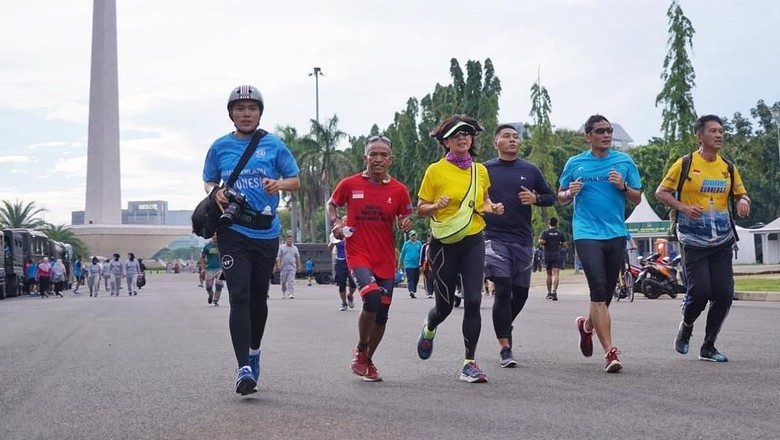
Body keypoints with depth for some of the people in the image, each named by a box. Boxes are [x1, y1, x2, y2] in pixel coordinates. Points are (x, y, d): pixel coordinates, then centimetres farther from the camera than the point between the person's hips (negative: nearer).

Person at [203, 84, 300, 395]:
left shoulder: (274, 145, 5)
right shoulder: (220, 147, 7)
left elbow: (295, 181, 8)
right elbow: (209, 181, 17)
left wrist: (279, 184, -14)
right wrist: (216, 192, -6)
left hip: (267, 232, 1)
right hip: (233, 232, -1)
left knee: (259, 297, 12)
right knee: (239, 297, -13)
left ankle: (254, 353, 35)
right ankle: (244, 368, -18)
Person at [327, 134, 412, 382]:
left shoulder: (398, 189, 2)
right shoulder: (350, 184, -2)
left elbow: (404, 219, 12)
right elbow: (332, 205, 14)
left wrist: (406, 223, -11)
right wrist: (336, 223, -5)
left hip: (386, 259, 3)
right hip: (358, 254, -3)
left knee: (382, 314, 7)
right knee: (373, 298, -25)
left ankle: (368, 361, 29)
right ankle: (360, 350, -1)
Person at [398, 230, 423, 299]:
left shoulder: (419, 244, 7)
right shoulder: (406, 244, 4)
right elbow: (402, 253, 11)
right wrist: (400, 262, 15)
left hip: (417, 264, 3)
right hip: (408, 264, -3)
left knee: (416, 279, 10)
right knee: (410, 279, -13)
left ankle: (414, 291, 24)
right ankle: (411, 291, -24)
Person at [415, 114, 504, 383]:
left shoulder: (480, 170, 7)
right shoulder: (436, 170, -4)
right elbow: (421, 209, -1)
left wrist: (492, 208, 1)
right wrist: (437, 205, -21)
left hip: (473, 242, 3)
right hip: (444, 243, -2)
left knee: (473, 301, -9)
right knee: (445, 304, 6)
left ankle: (469, 364, -1)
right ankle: (429, 329, 44)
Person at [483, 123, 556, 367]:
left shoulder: (530, 170, 9)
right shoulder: (485, 170, 5)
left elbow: (551, 197, 14)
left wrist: (536, 198, -6)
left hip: (523, 240, 3)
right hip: (495, 237, -3)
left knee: (521, 292, 8)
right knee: (503, 290, -13)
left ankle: (504, 326, 37)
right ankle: (505, 348, -9)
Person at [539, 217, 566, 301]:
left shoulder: (545, 232, 1)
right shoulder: (559, 232, 5)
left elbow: (541, 241, -14)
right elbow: (563, 243, 9)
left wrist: (545, 244, 6)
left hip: (547, 255, 1)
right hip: (557, 255, -1)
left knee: (549, 274, 15)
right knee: (556, 274, -11)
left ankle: (549, 292, 21)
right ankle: (554, 290, -32)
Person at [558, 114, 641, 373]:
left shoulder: (624, 161, 8)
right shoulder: (575, 164, 6)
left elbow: (637, 199, 11)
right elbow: (561, 197, 15)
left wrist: (623, 186, -9)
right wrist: (570, 192, -7)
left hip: (616, 234, 3)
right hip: (586, 234, -3)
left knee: (606, 293, 11)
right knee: (599, 289, -15)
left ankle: (587, 325, 43)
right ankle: (610, 352, -16)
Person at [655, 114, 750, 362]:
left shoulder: (728, 168, 9)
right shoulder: (685, 164, -3)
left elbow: (741, 193, 20)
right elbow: (661, 192, 0)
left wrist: (743, 201, -5)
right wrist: (683, 207, -17)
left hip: (722, 242, 4)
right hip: (693, 242, -4)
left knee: (724, 294, -2)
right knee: (700, 291, -13)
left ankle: (708, 347, 14)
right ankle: (686, 326, 21)